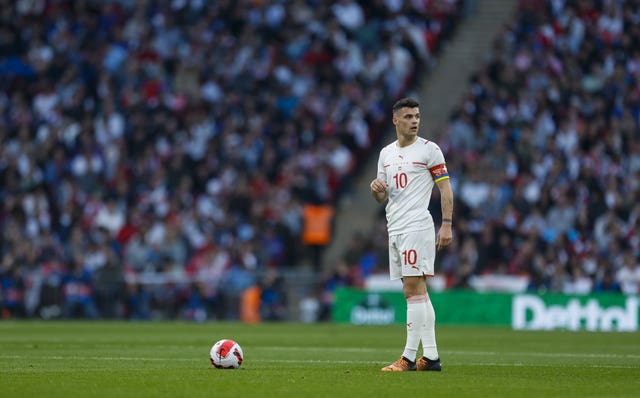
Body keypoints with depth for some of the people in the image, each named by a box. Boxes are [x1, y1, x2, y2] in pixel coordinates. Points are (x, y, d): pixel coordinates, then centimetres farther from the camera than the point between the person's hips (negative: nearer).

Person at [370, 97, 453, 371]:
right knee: (415, 292, 7)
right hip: (394, 227, 7)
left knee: (414, 290, -11)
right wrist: (377, 189, -4)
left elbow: (445, 188, -5)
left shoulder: (429, 149, -3)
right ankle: (431, 357, 9)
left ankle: (409, 357, -12)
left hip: (417, 226, -7)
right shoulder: (386, 153, 16)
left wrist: (447, 225, -14)